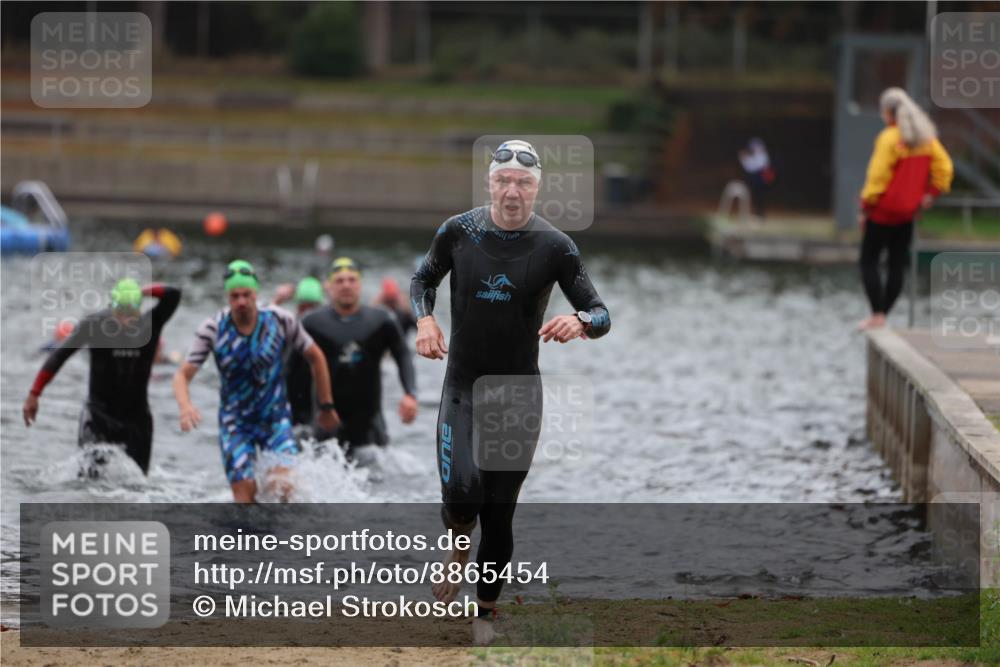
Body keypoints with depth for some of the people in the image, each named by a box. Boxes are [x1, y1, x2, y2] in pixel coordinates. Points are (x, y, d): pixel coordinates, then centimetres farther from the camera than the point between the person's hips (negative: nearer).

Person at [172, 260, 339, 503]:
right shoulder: (213, 329, -12)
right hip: (235, 423, 0)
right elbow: (183, 375, -12)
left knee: (284, 484, -20)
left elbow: (315, 357, 3)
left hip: (276, 417, 0)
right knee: (244, 491, -9)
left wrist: (326, 406, 7)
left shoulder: (281, 320, -11)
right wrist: (185, 406, -33)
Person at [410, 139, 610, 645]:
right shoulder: (459, 231, -5)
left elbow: (600, 314, -6)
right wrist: (424, 320, -8)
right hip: (462, 388, 0)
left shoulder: (555, 246, -8)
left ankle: (486, 609, 23)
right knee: (462, 495, -21)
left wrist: (579, 322, -30)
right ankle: (459, 548, 13)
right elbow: (423, 279, 13)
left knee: (499, 513, 5)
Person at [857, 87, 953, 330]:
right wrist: (932, 192, 9)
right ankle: (883, 314, 14)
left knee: (869, 261, -1)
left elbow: (878, 176, -18)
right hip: (908, 211, 7)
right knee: (897, 265, 11)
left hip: (884, 210, -7)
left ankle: (877, 315, -9)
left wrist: (865, 207, -12)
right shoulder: (925, 137, 4)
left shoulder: (889, 138, -17)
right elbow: (944, 167, 6)